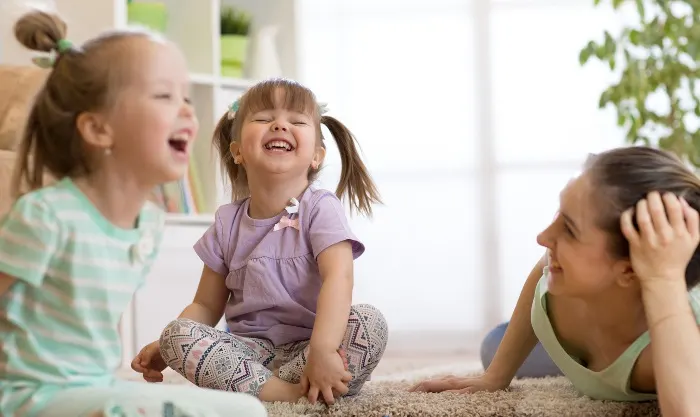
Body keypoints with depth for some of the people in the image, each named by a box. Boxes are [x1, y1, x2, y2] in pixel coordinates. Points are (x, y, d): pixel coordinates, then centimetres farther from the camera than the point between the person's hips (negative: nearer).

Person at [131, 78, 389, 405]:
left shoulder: (320, 209, -6)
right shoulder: (228, 222, 7)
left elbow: (338, 278, -22)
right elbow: (206, 306, 13)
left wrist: (322, 350, -38)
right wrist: (164, 347, -5)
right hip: (250, 349, 3)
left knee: (370, 323, -30)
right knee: (176, 333, -21)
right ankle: (285, 391, -31)